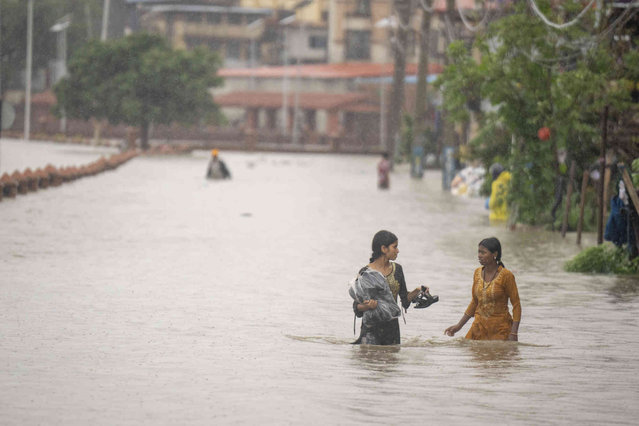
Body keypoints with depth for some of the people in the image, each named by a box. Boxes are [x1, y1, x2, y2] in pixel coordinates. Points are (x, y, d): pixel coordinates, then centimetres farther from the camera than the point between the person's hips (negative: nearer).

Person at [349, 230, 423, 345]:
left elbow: (405, 299, 12)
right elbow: (356, 307, -4)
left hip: (392, 327, 5)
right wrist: (367, 306, -24)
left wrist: (417, 291, -5)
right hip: (371, 328, -5)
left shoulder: (397, 269, 7)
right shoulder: (365, 273, -8)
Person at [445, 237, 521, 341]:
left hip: (500, 329, -5)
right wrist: (459, 325, 13)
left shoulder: (506, 275, -12)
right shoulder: (478, 273, 5)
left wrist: (513, 333, -17)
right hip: (479, 327, 5)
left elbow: (516, 305, -9)